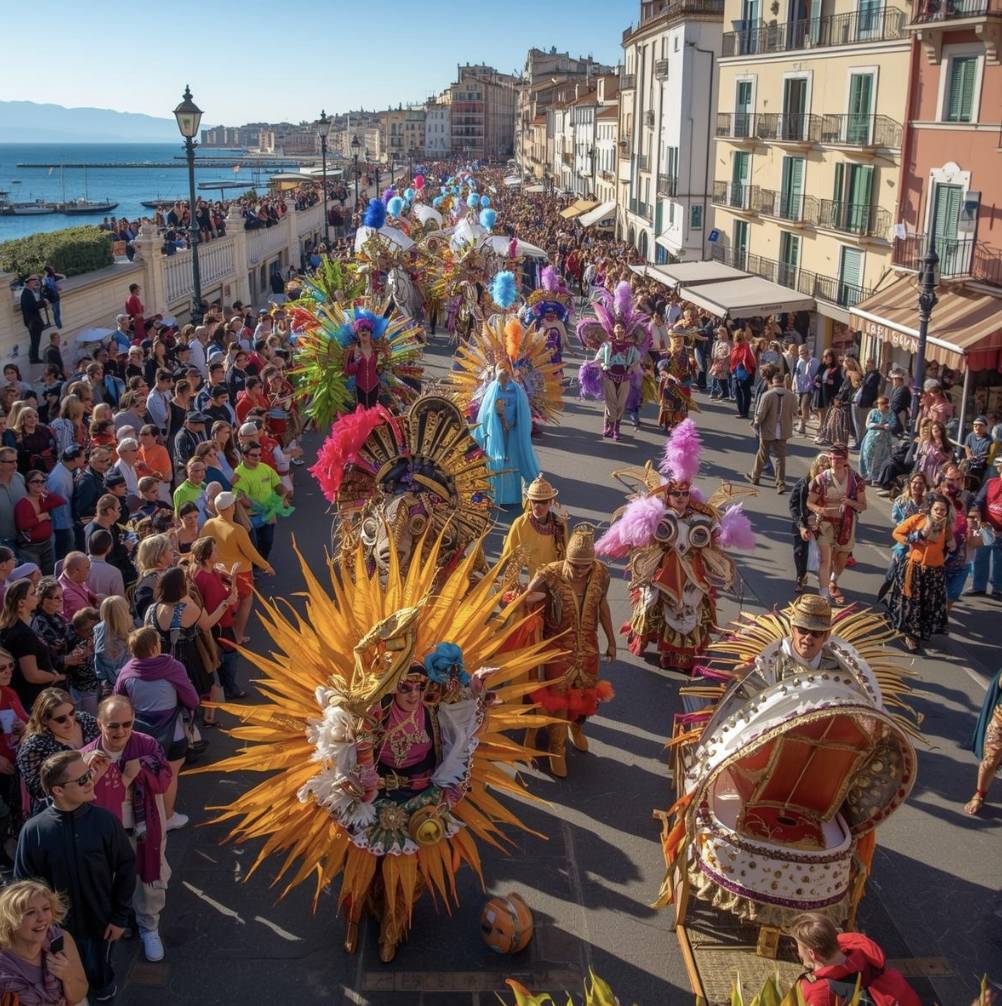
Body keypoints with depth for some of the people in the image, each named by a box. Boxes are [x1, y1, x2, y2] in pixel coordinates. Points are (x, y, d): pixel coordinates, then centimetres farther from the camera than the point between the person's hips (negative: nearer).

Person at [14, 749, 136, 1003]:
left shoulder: (105, 820, -19)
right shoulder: (34, 830, -21)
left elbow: (126, 867, -8)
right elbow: (24, 882, -8)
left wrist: (120, 916, -5)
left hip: (100, 918, 0)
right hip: (57, 924, 0)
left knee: (99, 969, 23)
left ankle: (103, 986, 55)